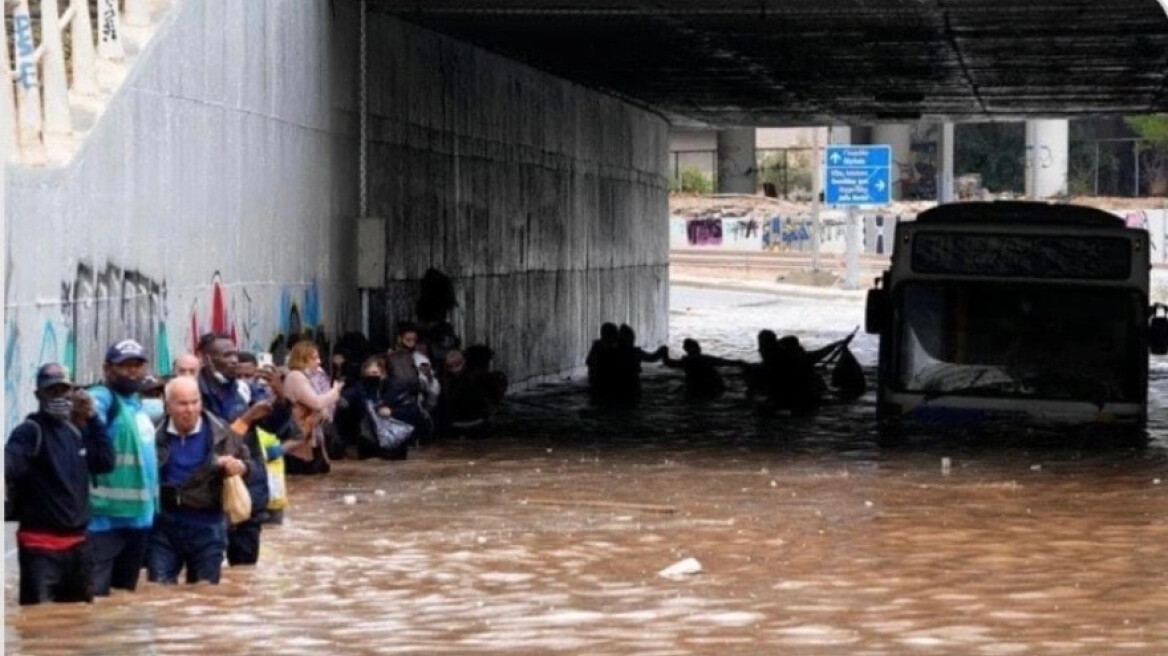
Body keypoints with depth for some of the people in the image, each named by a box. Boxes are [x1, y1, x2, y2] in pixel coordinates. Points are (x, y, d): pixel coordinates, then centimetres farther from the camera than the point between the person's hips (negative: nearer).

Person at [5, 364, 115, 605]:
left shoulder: (75, 431, 15)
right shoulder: (30, 432, -9)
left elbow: (105, 462, 10)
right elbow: (8, 464, -27)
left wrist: (92, 419, 4)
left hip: (77, 542, 8)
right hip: (41, 545, -8)